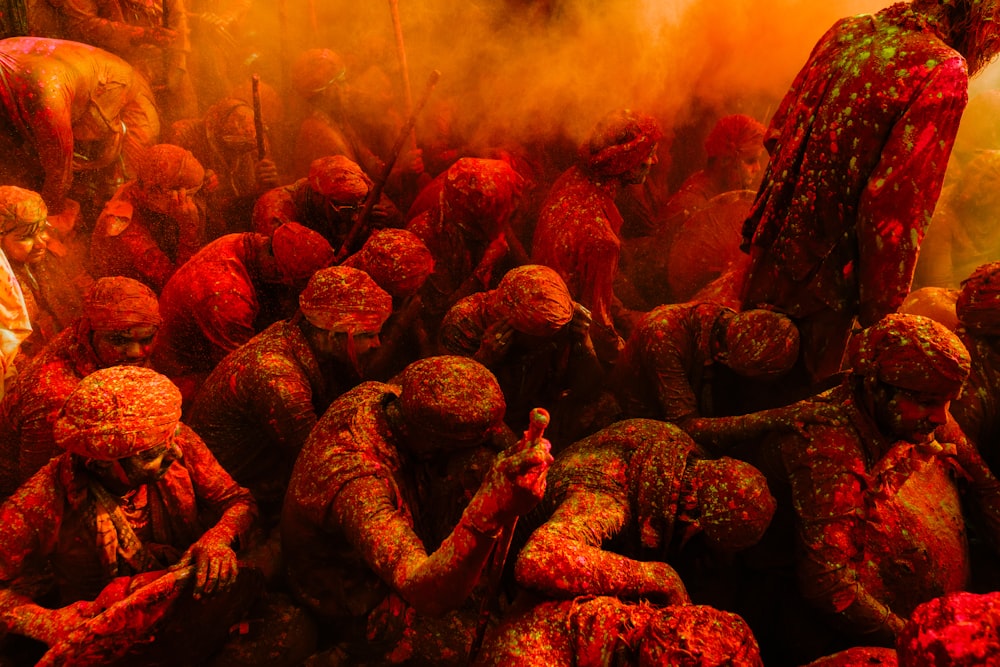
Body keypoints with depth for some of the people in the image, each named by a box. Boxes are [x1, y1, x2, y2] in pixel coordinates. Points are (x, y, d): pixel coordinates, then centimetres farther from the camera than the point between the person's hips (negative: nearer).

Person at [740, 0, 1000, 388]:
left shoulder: (846, 31, 4)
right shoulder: (945, 71, -17)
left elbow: (778, 134, 9)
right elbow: (897, 205, -21)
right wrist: (881, 305, -10)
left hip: (772, 248, 6)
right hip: (823, 275, -6)